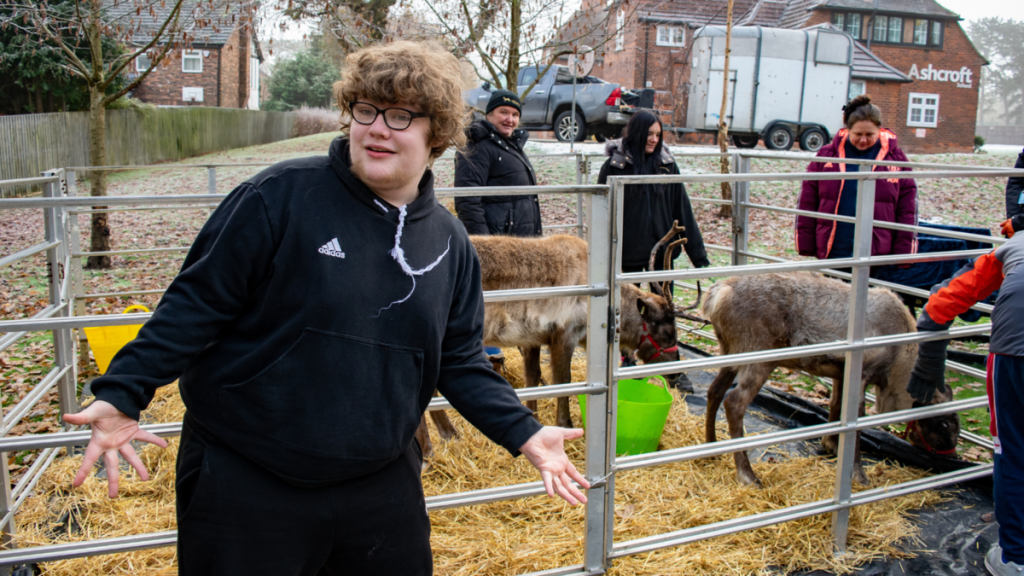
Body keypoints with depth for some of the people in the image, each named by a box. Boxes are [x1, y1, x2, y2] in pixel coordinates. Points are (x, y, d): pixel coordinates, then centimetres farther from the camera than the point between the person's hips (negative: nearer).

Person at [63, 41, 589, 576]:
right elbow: (196, 305, -10)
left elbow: (459, 361, 8)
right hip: (244, 485, -4)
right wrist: (122, 394, -17)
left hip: (382, 486, 5)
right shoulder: (281, 196, -13)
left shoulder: (450, 243, 2)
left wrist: (523, 433, 0)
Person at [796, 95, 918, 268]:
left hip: (877, 257, -1)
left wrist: (903, 254, 1)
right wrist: (806, 248, 2)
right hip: (831, 255, 1)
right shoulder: (826, 156, 5)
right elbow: (807, 203, 5)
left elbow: (907, 210, 6)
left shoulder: (895, 158, 5)